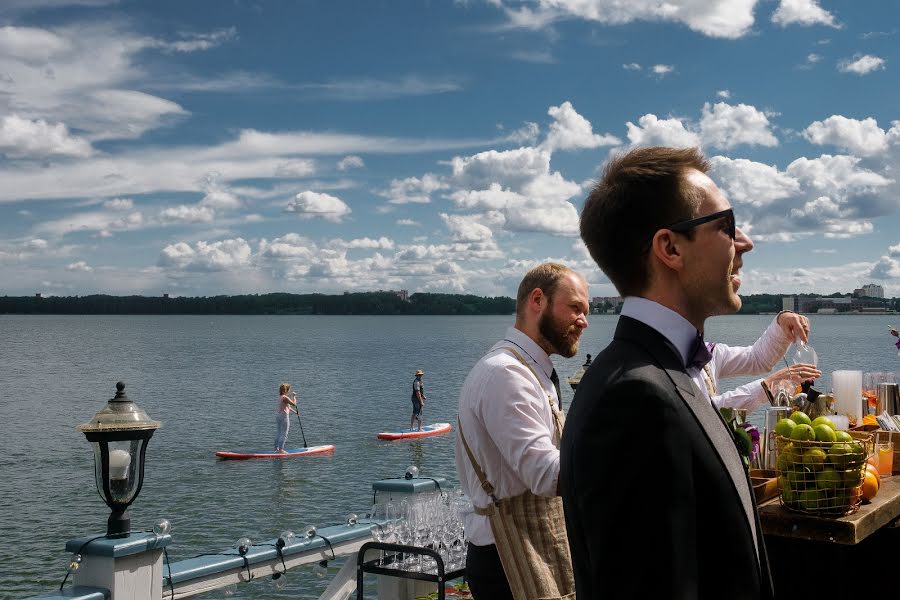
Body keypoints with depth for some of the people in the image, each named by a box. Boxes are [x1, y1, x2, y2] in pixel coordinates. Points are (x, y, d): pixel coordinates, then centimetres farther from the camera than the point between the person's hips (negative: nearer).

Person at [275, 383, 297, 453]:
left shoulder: (280, 397, 13)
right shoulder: (285, 398, -17)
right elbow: (294, 404, -16)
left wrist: (295, 411, 24)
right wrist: (294, 396, -4)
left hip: (277, 414, 9)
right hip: (284, 416, -9)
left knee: (278, 433, 14)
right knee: (284, 434, -3)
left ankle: (276, 448, 19)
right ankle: (281, 449, -4)